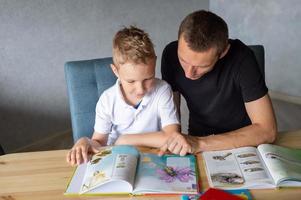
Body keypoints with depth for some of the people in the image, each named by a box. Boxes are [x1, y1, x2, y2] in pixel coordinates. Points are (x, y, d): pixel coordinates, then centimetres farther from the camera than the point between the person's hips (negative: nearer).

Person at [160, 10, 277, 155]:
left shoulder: (241, 58, -23)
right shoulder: (171, 54, -14)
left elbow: (267, 130, -23)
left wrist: (202, 144, -29)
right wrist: (174, 142, -18)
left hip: (241, 142, -2)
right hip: (196, 138, 2)